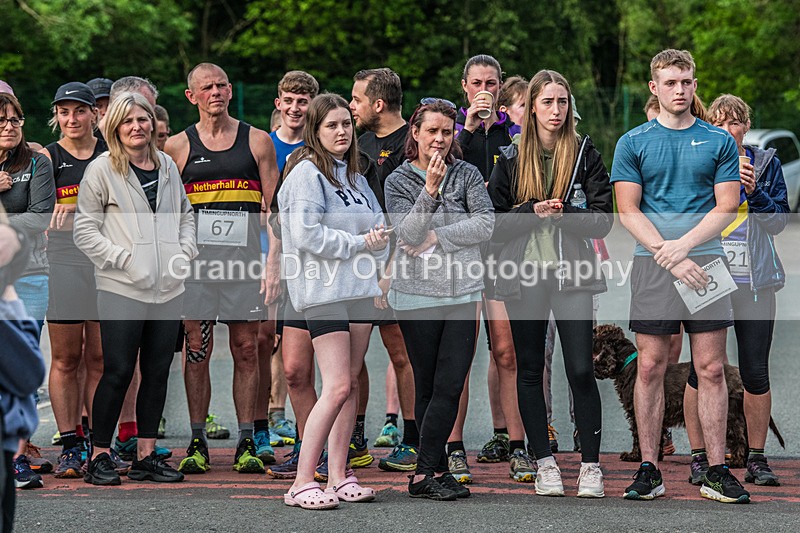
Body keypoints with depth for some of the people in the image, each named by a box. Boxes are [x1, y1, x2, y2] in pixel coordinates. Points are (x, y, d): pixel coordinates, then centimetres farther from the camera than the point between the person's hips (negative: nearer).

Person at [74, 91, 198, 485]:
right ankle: (100, 457, 4)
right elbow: (85, 231, -5)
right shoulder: (101, 170, -3)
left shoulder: (167, 167, 13)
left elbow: (185, 214, 24)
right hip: (122, 289, -5)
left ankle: (146, 455, 15)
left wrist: (185, 252, 7)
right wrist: (123, 258, -12)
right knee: (118, 372, -6)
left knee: (157, 372, 8)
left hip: (168, 288, 6)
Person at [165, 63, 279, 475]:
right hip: (194, 258, 0)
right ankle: (197, 444, 6)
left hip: (244, 255, 0)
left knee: (246, 349, 1)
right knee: (197, 350, 0)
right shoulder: (178, 146, 8)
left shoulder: (257, 141, 9)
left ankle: (247, 443, 6)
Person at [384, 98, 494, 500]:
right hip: (417, 294, -2)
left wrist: (437, 237, -11)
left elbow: (486, 224, -5)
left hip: (463, 291, 2)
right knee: (428, 386, 3)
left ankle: (426, 472, 0)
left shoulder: (467, 175, 6)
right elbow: (409, 233, -11)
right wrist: (430, 189, -22)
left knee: (451, 385, -5)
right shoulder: (398, 181, 2)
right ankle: (433, 470, 7)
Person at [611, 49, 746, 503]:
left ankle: (717, 473, 3)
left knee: (711, 368, -1)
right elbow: (628, 210, 1)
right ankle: (650, 470, 4)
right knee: (651, 367, -1)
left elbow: (727, 207, 4)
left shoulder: (719, 141, 9)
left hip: (706, 261, 1)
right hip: (652, 262, -1)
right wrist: (670, 258, -10)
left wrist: (683, 244, -11)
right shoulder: (634, 143, 7)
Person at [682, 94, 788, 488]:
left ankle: (756, 459, 11)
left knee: (755, 372, 1)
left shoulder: (766, 163, 7)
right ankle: (699, 459, 5)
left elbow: (778, 222, 2)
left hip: (754, 282, 1)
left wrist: (754, 192, -14)